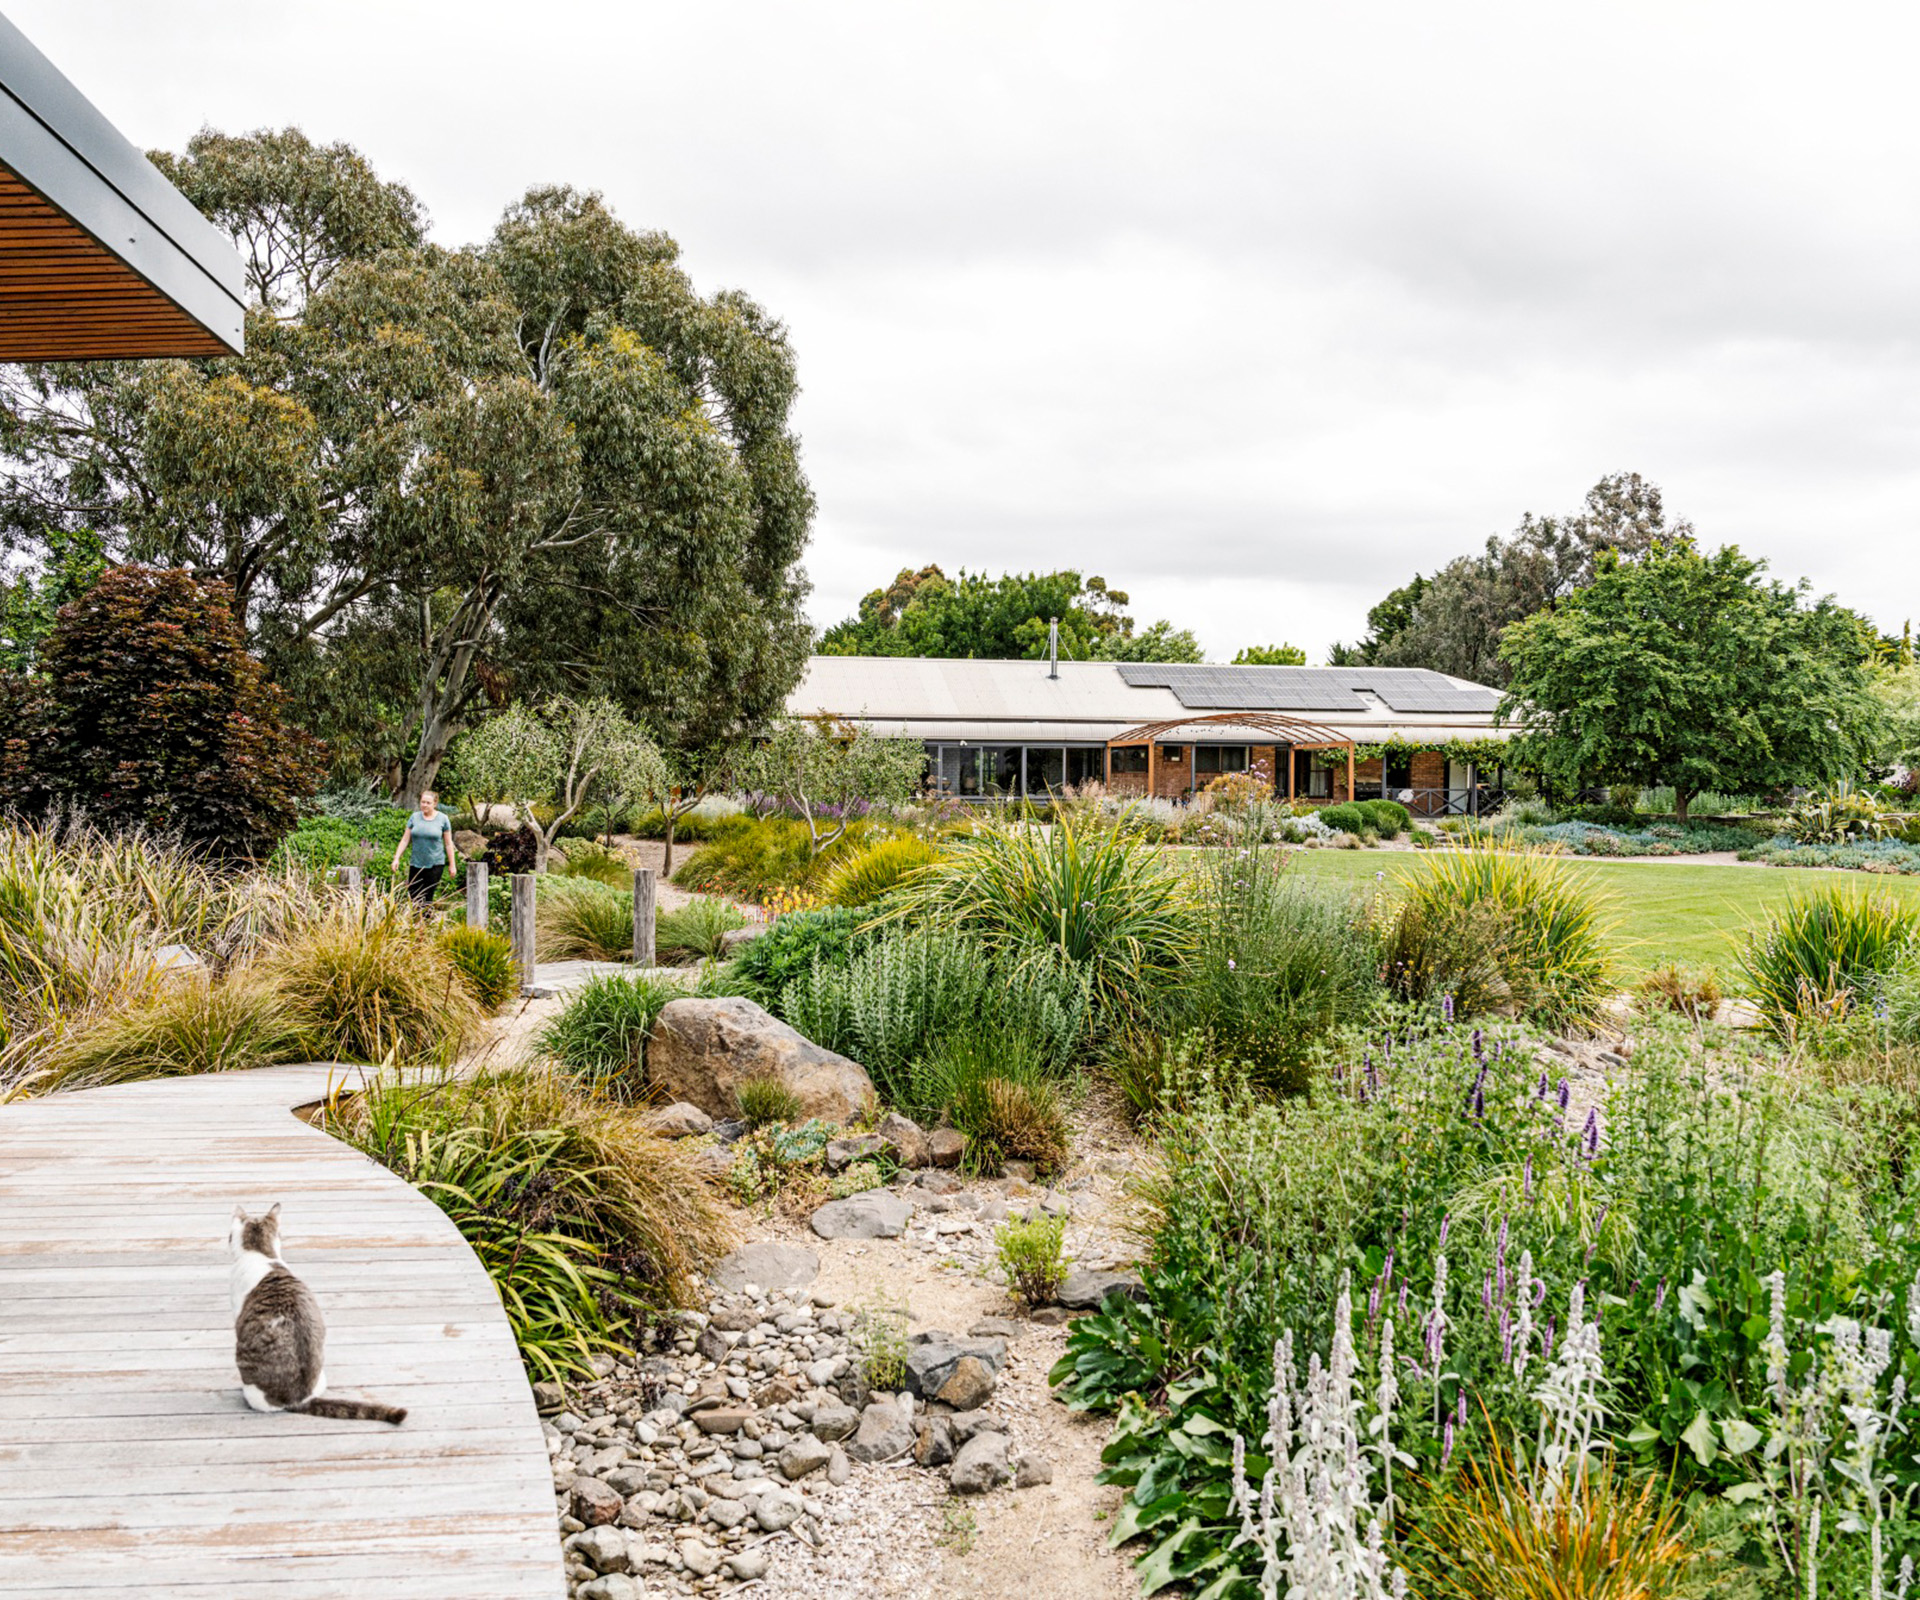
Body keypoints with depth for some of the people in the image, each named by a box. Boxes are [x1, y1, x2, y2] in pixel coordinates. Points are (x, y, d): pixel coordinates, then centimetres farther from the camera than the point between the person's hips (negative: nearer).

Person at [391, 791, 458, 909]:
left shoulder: (442, 819, 0)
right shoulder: (414, 817, 6)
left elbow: (448, 844, 3)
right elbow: (405, 840, 8)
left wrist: (452, 865, 1)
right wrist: (396, 858, 0)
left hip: (435, 864, -3)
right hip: (416, 863, 3)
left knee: (427, 897, -7)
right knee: (413, 896, 1)